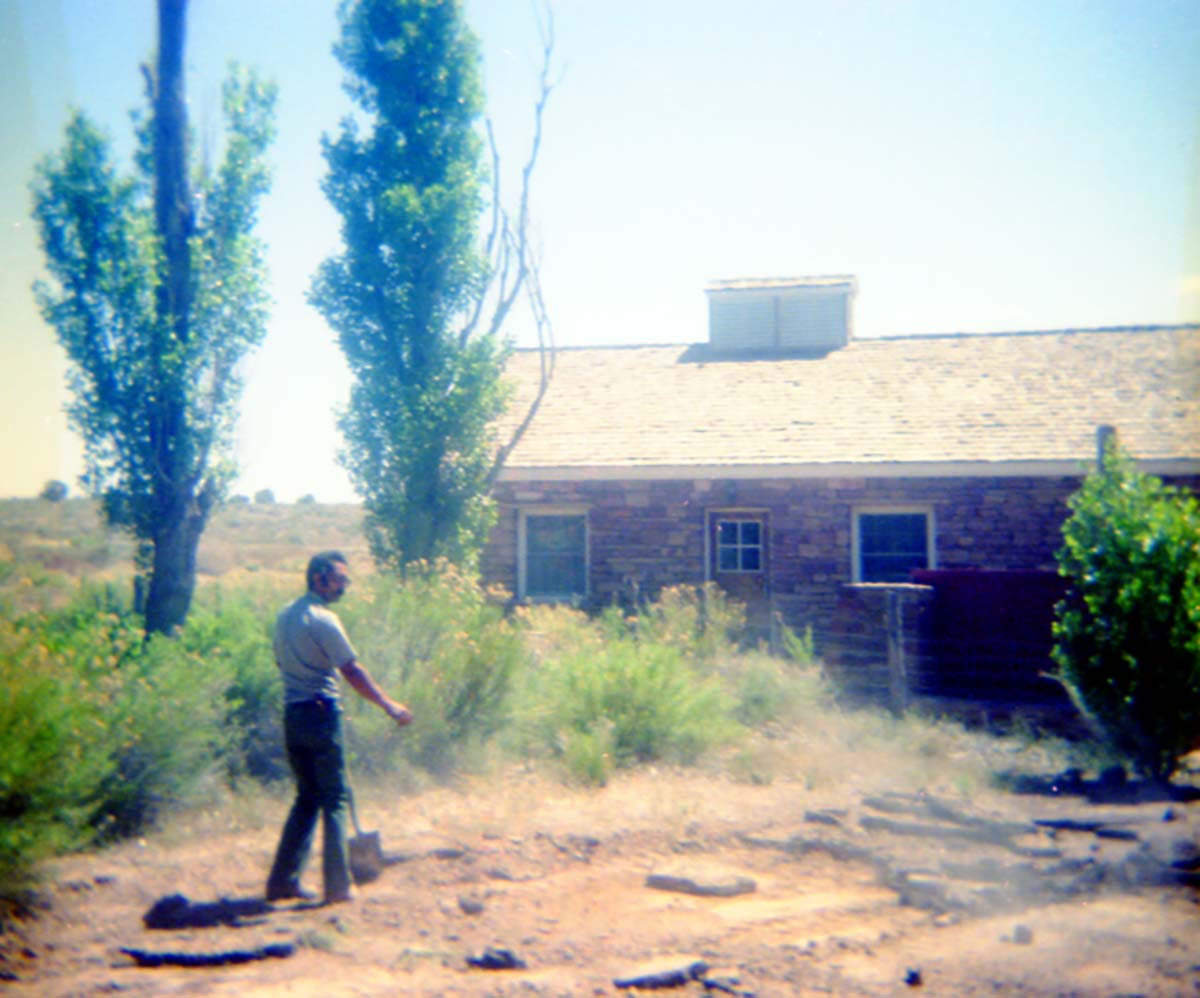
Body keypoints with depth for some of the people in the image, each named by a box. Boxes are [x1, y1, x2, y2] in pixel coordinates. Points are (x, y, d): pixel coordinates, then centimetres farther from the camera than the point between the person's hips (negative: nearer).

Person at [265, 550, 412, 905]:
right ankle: (338, 886, 2)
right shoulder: (323, 619, -13)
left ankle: (283, 881, 15)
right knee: (335, 799, 0)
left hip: (292, 713, 8)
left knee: (307, 797, 15)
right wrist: (390, 706, -12)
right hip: (321, 713, -8)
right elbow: (353, 671, -16)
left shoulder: (285, 615, 13)